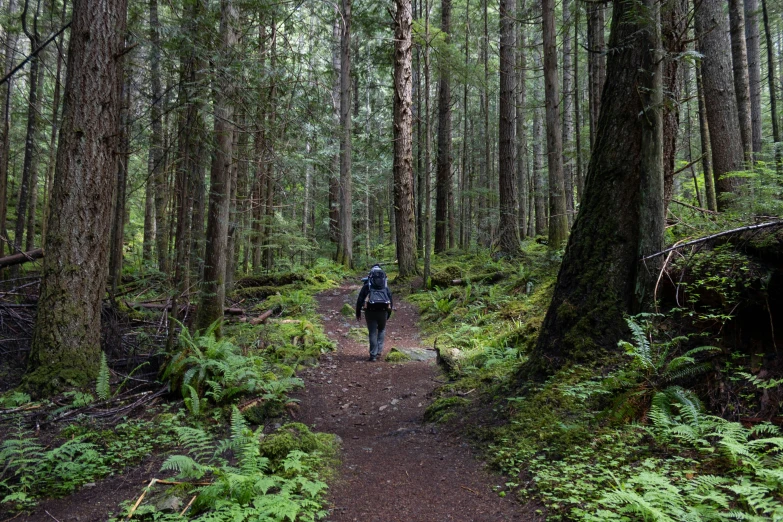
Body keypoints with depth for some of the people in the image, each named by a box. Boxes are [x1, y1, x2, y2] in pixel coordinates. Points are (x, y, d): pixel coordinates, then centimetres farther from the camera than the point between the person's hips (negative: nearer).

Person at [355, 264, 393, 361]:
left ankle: (373, 355, 6)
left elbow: (359, 300, 7)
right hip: (383, 311, 1)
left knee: (373, 333, 8)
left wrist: (358, 313, 15)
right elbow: (391, 301, 16)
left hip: (370, 311, -1)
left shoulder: (366, 286, 11)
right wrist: (388, 314, 24)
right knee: (381, 330, 23)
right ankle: (379, 351, 13)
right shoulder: (386, 287, 16)